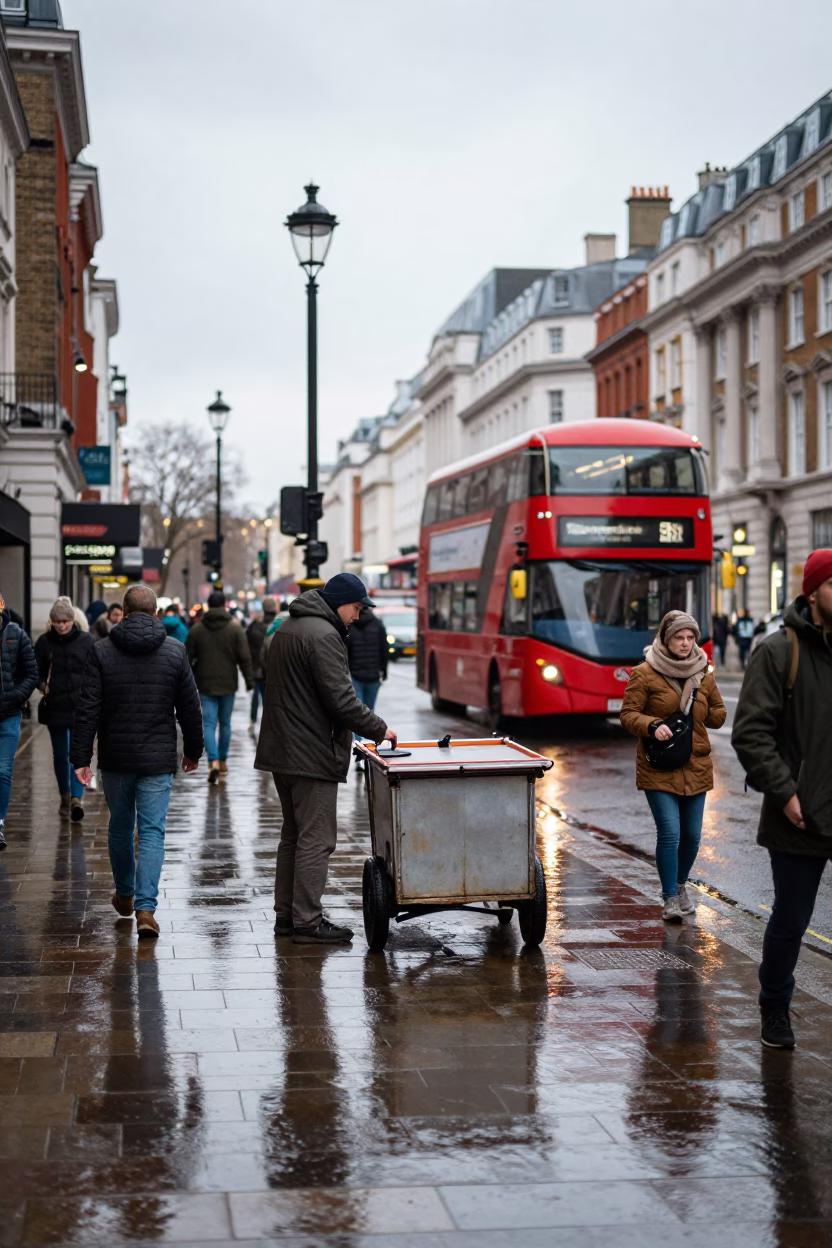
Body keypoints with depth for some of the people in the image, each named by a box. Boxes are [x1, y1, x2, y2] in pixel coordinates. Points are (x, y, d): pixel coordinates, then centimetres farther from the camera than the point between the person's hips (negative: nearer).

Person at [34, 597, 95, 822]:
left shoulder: (87, 641, -4)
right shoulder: (44, 642, 0)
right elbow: (36, 671, 7)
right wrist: (42, 685, -11)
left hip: (82, 707, -2)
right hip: (54, 706, 2)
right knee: (60, 754, 14)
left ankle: (77, 797, -17)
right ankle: (65, 797, 29)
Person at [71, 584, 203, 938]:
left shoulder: (102, 651, -4)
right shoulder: (175, 651, -3)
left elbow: (87, 710, -7)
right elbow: (190, 708, 2)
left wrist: (80, 757, -3)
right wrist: (193, 750, 15)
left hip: (115, 759, 1)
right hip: (158, 760, -1)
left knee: (119, 827, 18)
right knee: (152, 832, 0)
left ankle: (125, 895, 34)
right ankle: (145, 907, -11)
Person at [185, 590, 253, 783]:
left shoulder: (197, 629, 0)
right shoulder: (235, 628, -3)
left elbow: (188, 657, 4)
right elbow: (244, 657, -6)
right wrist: (249, 679, 1)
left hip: (206, 684, 0)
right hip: (228, 684, 0)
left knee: (209, 724, -3)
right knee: (225, 723, 13)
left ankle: (213, 761, -21)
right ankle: (223, 761, 22)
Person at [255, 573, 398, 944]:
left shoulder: (287, 629, 17)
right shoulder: (323, 635, -17)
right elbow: (341, 700, -22)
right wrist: (379, 729, -10)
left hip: (282, 752, 10)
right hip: (312, 756, -10)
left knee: (293, 835, 17)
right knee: (316, 839, -6)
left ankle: (286, 914, 22)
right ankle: (307, 922, -4)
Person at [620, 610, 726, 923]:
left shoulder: (704, 674, 8)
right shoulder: (645, 674, -5)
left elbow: (718, 714, 19)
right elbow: (628, 714, -6)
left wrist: (697, 715, 2)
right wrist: (652, 725, -23)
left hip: (695, 768, 4)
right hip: (659, 768, -4)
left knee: (691, 835, 9)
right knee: (669, 832, -14)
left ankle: (680, 886, 34)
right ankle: (670, 898, -2)